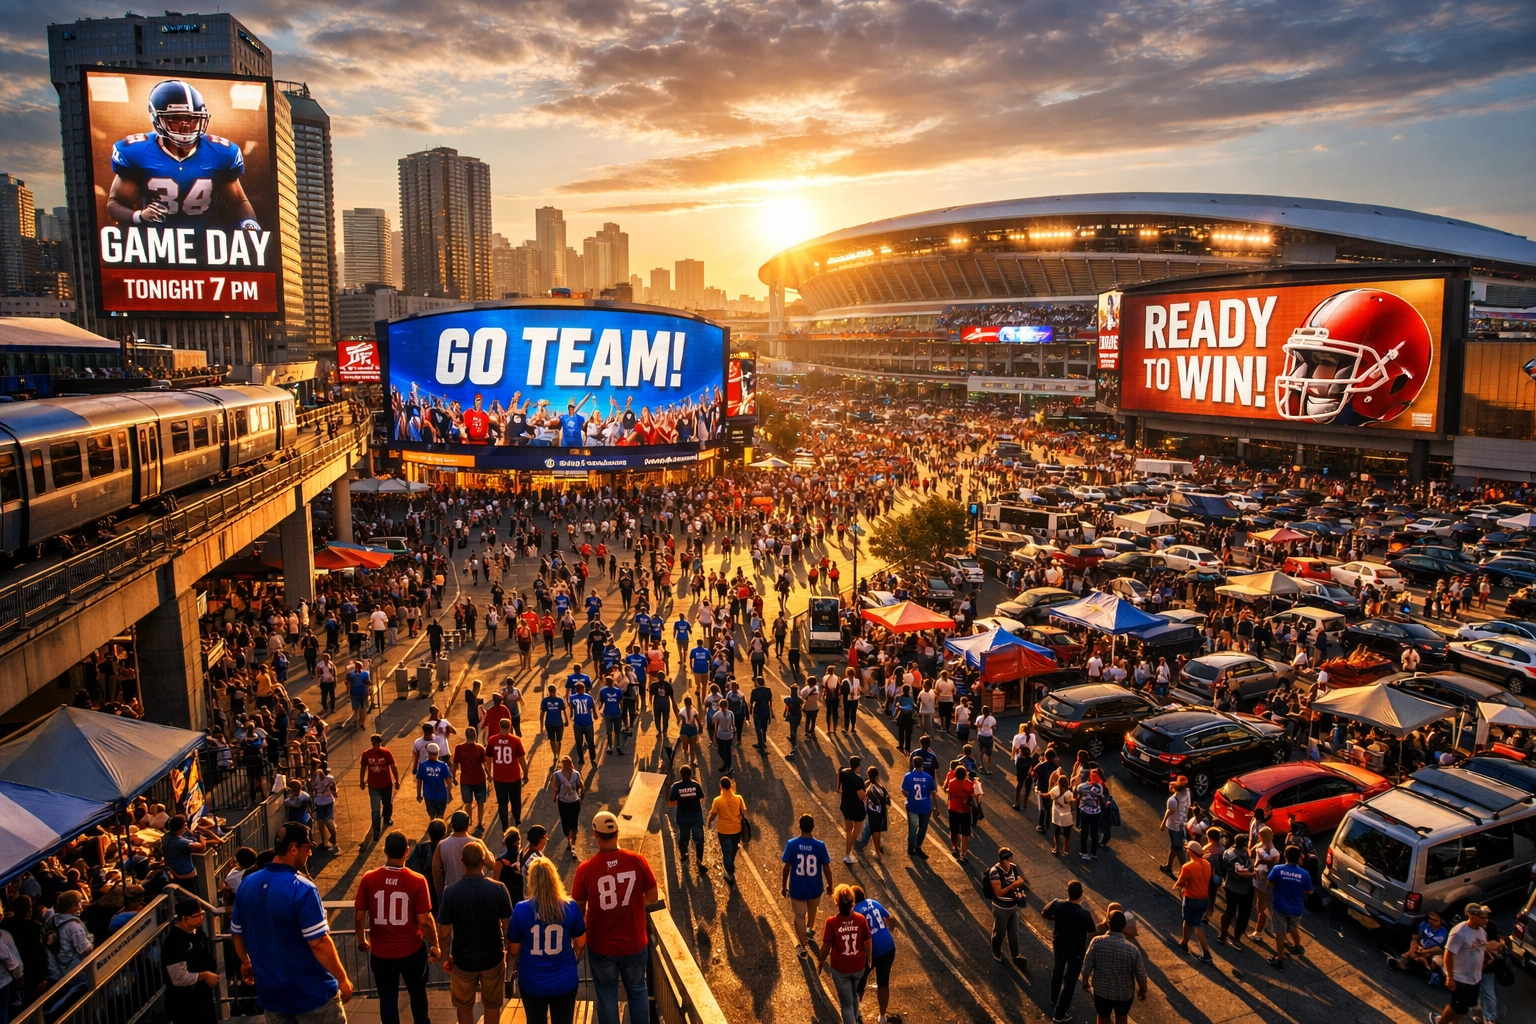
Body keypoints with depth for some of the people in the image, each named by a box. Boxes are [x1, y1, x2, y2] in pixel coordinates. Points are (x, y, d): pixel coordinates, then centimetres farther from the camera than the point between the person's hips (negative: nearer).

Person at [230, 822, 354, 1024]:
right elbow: (319, 943, -23)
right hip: (311, 992, -6)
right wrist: (342, 978, -12)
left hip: (270, 992, 6)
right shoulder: (302, 889, -24)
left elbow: (237, 933, 12)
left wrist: (246, 962, 30)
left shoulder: (247, 884, -2)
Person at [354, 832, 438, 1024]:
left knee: (387, 997, 18)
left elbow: (358, 916, -6)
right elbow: (425, 920, -15)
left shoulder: (369, 879, -13)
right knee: (417, 992, 23)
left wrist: (361, 940, 13)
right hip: (412, 950, -1)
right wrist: (434, 945, 0)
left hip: (381, 952, 1)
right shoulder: (417, 881, -18)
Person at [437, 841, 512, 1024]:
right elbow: (508, 925, -10)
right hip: (492, 958, 0)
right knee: (492, 1005, 21)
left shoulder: (451, 892, -18)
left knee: (464, 1006, 23)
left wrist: (446, 956, 5)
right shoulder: (498, 888, -18)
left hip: (463, 959, 0)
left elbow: (444, 932, -12)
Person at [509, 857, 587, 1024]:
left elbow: (512, 951, -4)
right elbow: (580, 944, 0)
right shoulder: (570, 907, -14)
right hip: (565, 982, 0)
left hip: (532, 983, 0)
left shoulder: (521, 909, -16)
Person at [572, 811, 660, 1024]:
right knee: (638, 991, 22)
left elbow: (578, 910, -6)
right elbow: (652, 898, -5)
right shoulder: (637, 861, -16)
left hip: (601, 945, -1)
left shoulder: (585, 869, -17)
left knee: (607, 995, 18)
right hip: (634, 943, 1)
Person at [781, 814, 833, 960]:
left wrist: (784, 886, 4)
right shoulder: (820, 845, -17)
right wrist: (829, 885, 8)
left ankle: (802, 947, 22)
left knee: (799, 916, 17)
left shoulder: (791, 844, -18)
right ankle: (809, 931, 55)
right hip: (815, 888, 2)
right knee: (812, 909, 31)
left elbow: (787, 868, -11)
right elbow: (826, 869, -9)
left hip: (797, 888, -2)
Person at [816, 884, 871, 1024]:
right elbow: (867, 942, -5)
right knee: (854, 994, 32)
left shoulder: (831, 922, -25)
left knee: (846, 1003, 15)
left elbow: (826, 947, -13)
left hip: (840, 968, -3)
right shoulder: (861, 919, -18)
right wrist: (869, 958, 16)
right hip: (859, 966, 3)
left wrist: (821, 961, 8)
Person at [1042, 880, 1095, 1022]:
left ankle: (1054, 999, 52)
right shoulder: (1084, 913, -31)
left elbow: (1044, 914, -1)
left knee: (1057, 971, 30)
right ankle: (1059, 1014, 24)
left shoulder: (1057, 904, -20)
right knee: (1069, 981, 14)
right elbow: (1092, 935, -17)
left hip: (1058, 946, 4)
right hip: (1076, 951, -4)